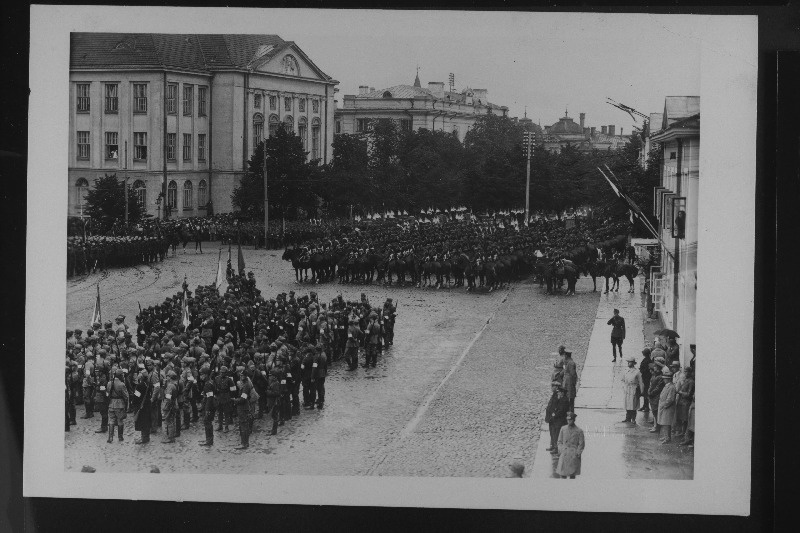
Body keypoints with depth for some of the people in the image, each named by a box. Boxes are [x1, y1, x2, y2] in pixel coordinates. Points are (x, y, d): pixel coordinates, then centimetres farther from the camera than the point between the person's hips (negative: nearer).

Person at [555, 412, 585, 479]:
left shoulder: (579, 431, 1)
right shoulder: (563, 429, 9)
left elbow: (581, 444, 3)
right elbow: (560, 441, 13)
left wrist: (577, 454, -6)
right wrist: (560, 451, 0)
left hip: (574, 455, -2)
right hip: (564, 454, 2)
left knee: (572, 473, -3)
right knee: (563, 474, -4)